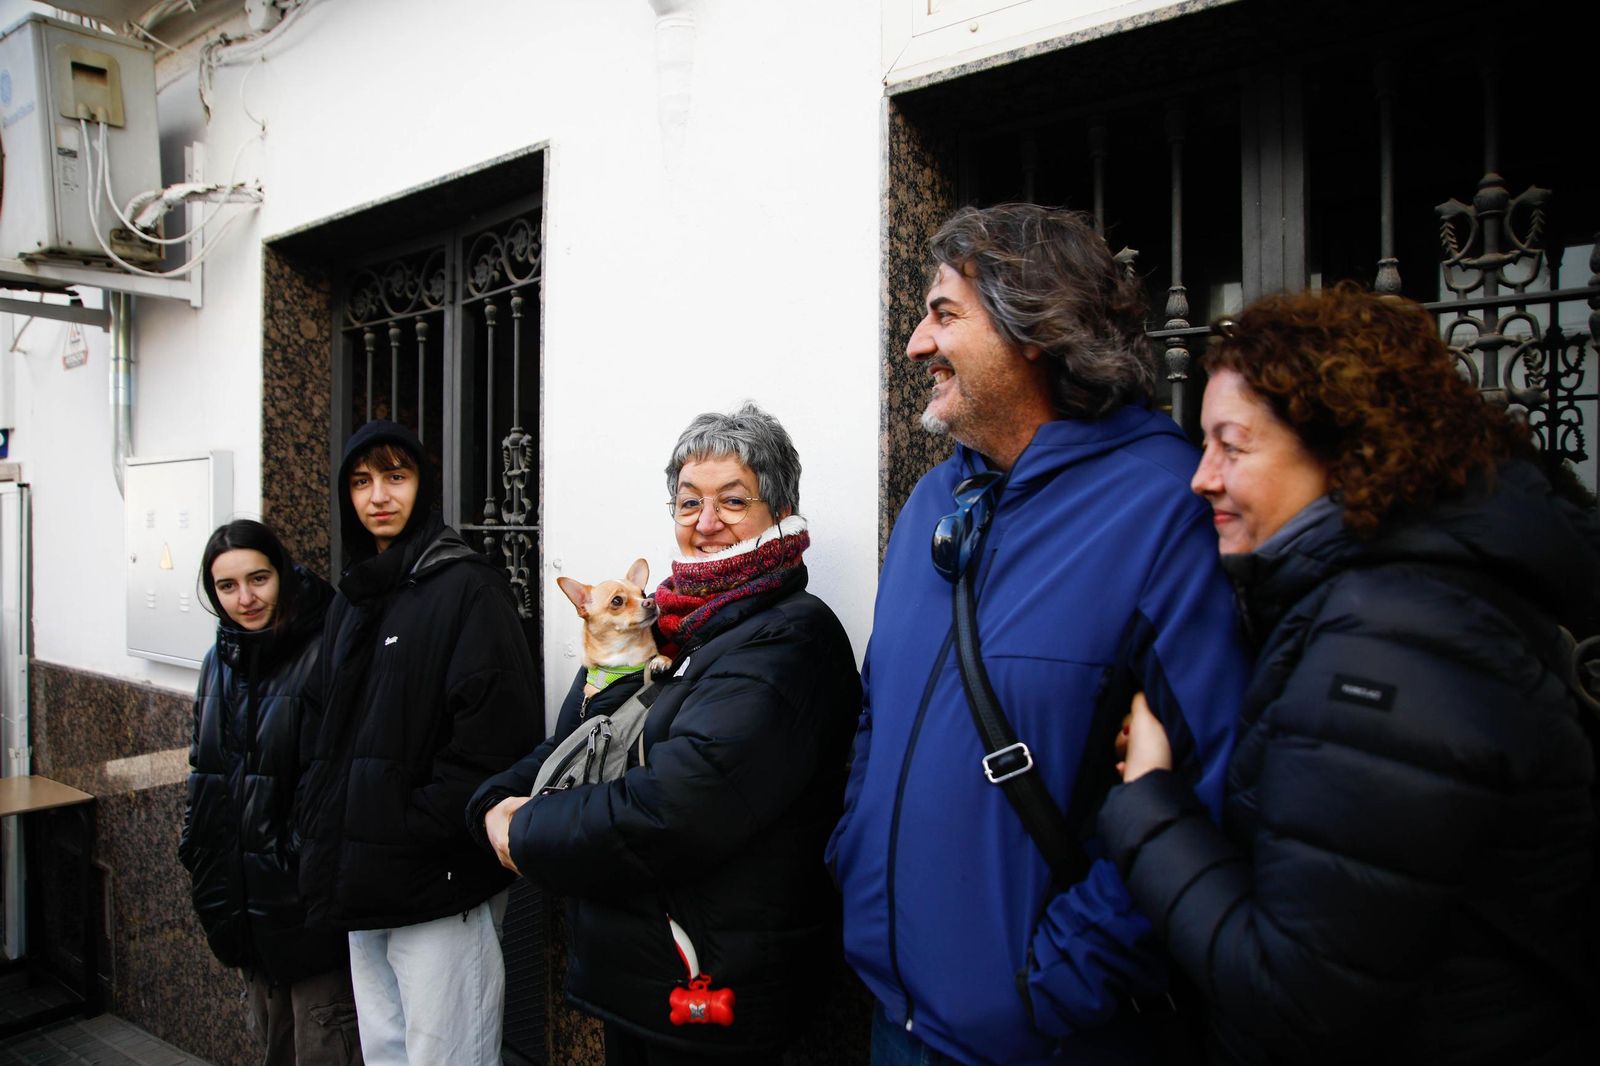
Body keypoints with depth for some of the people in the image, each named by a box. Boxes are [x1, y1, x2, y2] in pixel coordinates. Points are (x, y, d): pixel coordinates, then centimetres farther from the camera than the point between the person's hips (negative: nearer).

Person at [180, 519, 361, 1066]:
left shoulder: (324, 655, -17)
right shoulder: (221, 663, 9)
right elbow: (204, 771, 19)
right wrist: (199, 853, 16)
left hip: (308, 897, -7)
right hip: (243, 893, 8)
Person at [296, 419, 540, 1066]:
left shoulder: (466, 587, -11)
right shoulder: (353, 599, 14)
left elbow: (495, 735, -20)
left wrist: (414, 832, -18)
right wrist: (327, 839, 10)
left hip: (439, 887, -8)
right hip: (364, 887, 8)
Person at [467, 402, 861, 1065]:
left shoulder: (790, 640, -19)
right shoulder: (660, 624, 8)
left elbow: (672, 812, -28)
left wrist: (525, 836, -16)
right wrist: (498, 805, -9)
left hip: (711, 992, -7)